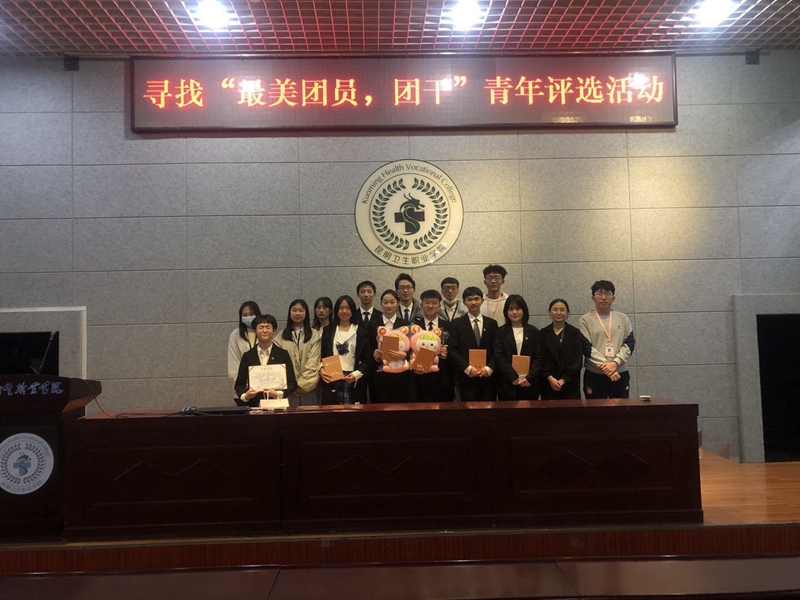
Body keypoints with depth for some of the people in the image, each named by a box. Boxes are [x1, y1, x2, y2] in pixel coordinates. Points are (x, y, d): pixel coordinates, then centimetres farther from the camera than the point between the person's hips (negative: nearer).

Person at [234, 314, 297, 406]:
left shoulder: (283, 354, 8)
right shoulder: (247, 356, 11)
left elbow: (292, 383, 5)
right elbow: (239, 384, 12)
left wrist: (278, 394, -12)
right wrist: (244, 396, -9)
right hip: (254, 405, 1)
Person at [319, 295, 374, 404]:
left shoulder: (361, 332, 7)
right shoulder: (328, 331, 14)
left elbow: (368, 360, 3)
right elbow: (322, 355, 14)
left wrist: (356, 374, -12)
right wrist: (321, 368, -6)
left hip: (354, 382, -1)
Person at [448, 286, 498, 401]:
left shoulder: (492, 323, 11)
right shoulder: (456, 324, 4)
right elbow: (452, 350, -2)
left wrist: (489, 368, -8)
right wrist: (467, 368, -12)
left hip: (488, 376, 2)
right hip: (466, 377, -2)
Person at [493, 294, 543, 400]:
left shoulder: (534, 332, 8)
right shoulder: (501, 332, 6)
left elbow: (538, 358, 3)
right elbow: (499, 357, -2)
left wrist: (529, 378, -9)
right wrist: (514, 377, -11)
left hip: (530, 385, 1)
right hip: (507, 385, 0)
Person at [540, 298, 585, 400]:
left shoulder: (575, 333, 4)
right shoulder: (543, 333, 7)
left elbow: (576, 361, -3)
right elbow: (541, 359, 0)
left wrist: (563, 380, -12)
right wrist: (550, 378, -12)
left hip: (570, 385, -1)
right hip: (548, 384, 1)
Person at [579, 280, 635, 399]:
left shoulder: (623, 318, 9)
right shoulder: (586, 320, 0)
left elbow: (629, 343, 2)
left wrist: (615, 363, -13)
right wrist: (605, 366, -17)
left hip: (620, 374, 2)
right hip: (594, 375, -2)